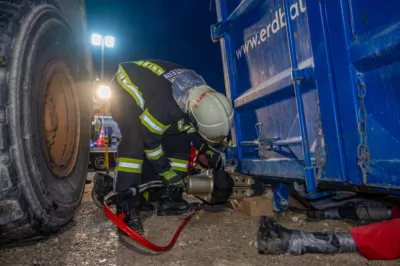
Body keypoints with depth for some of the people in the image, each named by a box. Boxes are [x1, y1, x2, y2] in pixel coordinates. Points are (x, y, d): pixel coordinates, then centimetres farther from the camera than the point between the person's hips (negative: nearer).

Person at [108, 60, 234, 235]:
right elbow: (150, 141, -27)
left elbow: (187, 122, 2)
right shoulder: (164, 105, -42)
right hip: (125, 89, -7)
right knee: (135, 140, -31)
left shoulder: (201, 92, -17)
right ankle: (126, 210, -26)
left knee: (179, 140, -2)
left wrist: (206, 149, -4)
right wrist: (166, 172, -16)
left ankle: (170, 199, 4)